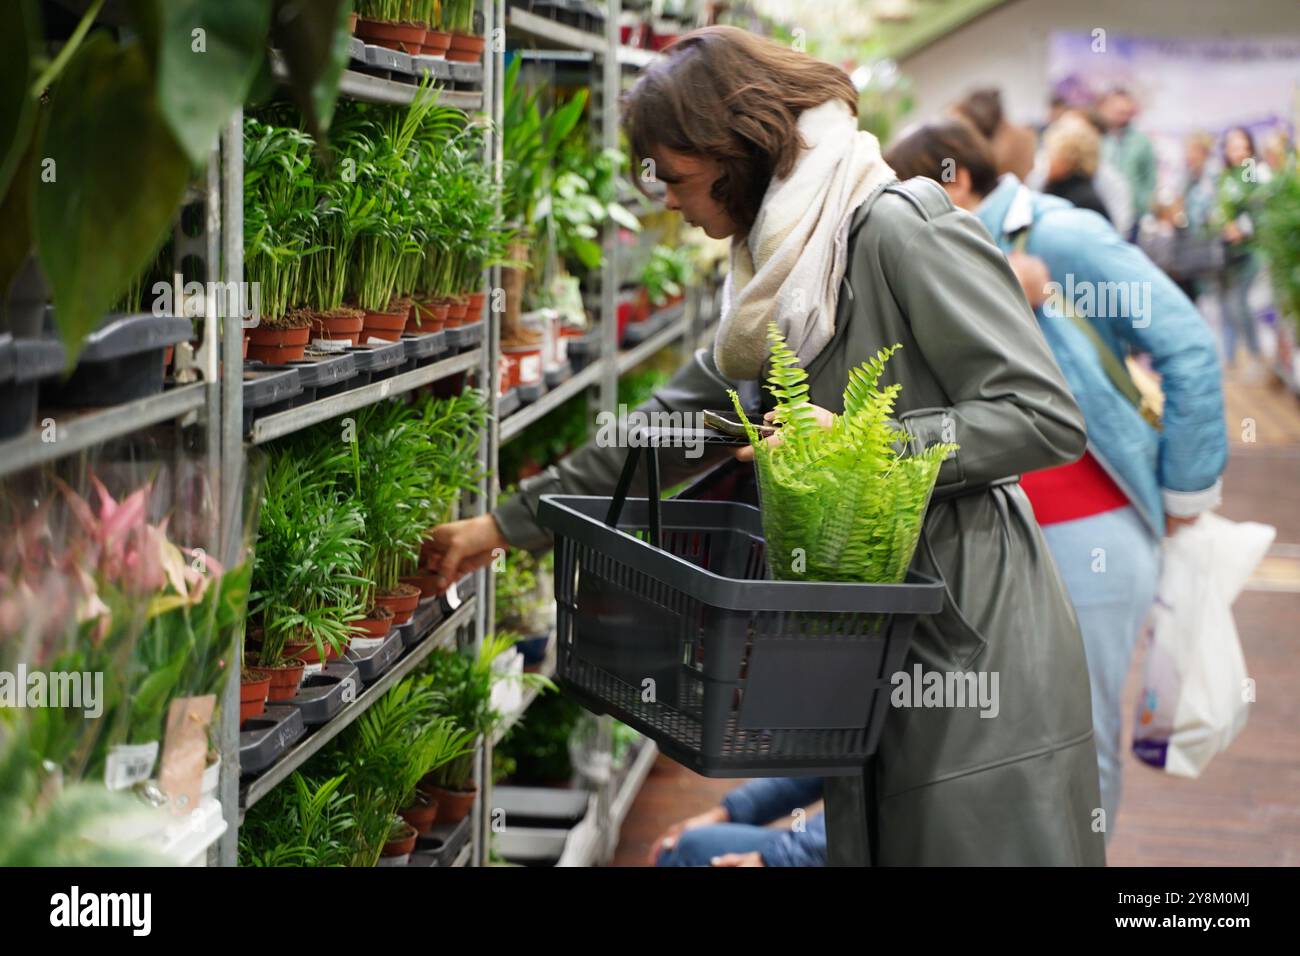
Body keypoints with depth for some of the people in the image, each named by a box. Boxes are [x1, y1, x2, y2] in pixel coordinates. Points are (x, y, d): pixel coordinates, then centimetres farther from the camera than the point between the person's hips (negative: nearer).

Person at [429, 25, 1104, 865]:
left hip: (976, 641, -9)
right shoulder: (780, 273, 15)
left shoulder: (902, 229, -13)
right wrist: (510, 524, 23)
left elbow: (1048, 417, -16)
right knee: (878, 840, 11)